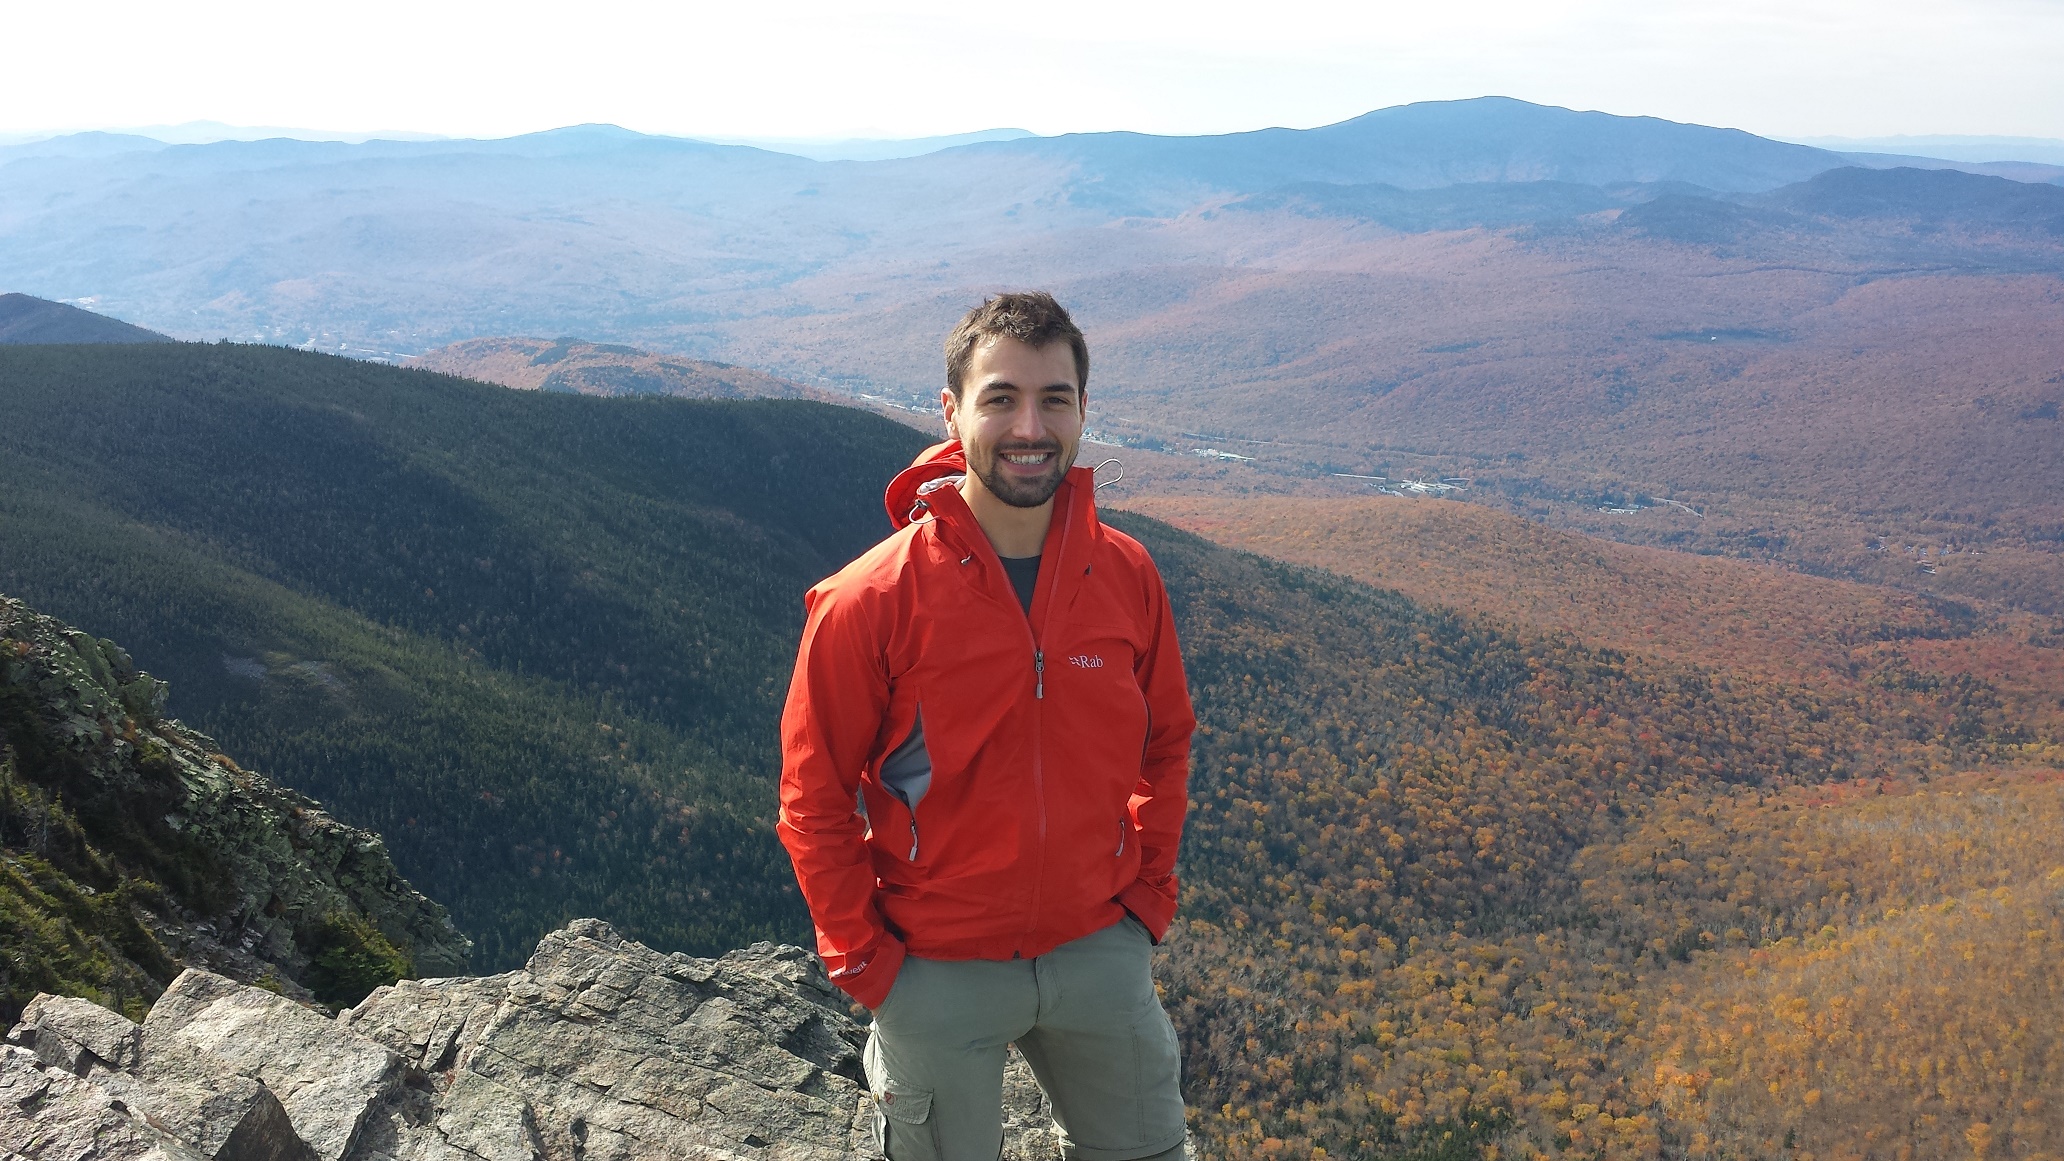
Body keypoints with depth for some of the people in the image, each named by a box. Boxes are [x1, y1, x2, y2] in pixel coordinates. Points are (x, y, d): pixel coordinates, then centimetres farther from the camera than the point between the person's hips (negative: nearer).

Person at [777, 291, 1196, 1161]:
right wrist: (864, 959, -7)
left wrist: (1150, 890, 4)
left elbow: (1164, 745, 7)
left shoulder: (1126, 575, -7)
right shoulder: (871, 601, -18)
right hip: (937, 974, -3)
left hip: (1100, 951, 4)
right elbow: (814, 800, -10)